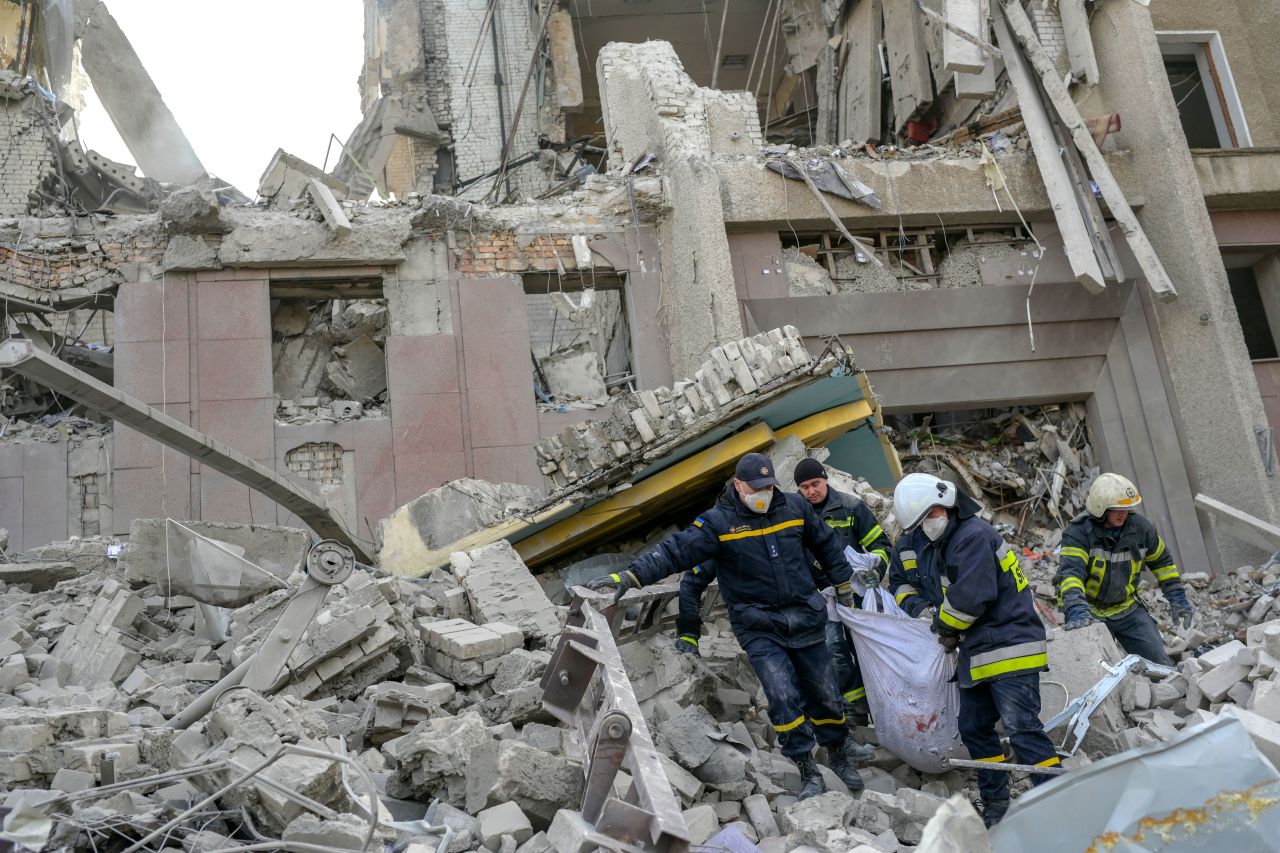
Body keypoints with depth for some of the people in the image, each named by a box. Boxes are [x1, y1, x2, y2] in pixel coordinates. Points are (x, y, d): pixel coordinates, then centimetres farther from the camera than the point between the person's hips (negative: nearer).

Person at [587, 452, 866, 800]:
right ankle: (807, 771, 2)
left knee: (824, 692, 12)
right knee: (783, 695, -16)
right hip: (758, 627, -3)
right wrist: (631, 576, -34)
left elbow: (826, 543, 16)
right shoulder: (718, 522, -13)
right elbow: (676, 550, -23)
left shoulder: (794, 507, 0)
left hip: (805, 618, 4)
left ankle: (840, 755, 37)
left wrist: (844, 586, 23)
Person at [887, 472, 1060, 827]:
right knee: (974, 729, 13)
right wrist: (920, 608, 1)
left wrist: (945, 626, -9)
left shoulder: (974, 535, -20)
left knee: (1022, 728, -14)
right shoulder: (911, 545, 7)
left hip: (1009, 646, -9)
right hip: (975, 653, 9)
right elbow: (900, 582, 21)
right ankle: (996, 807, 26)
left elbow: (969, 596, -26)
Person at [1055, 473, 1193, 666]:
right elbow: (1070, 573, -35)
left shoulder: (1139, 527, -4)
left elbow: (1162, 561, 13)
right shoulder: (1077, 533, -21)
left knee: (1158, 662, 5)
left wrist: (1177, 598, 11)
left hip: (1127, 607, 5)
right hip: (1090, 612, -5)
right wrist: (1077, 609, -50)